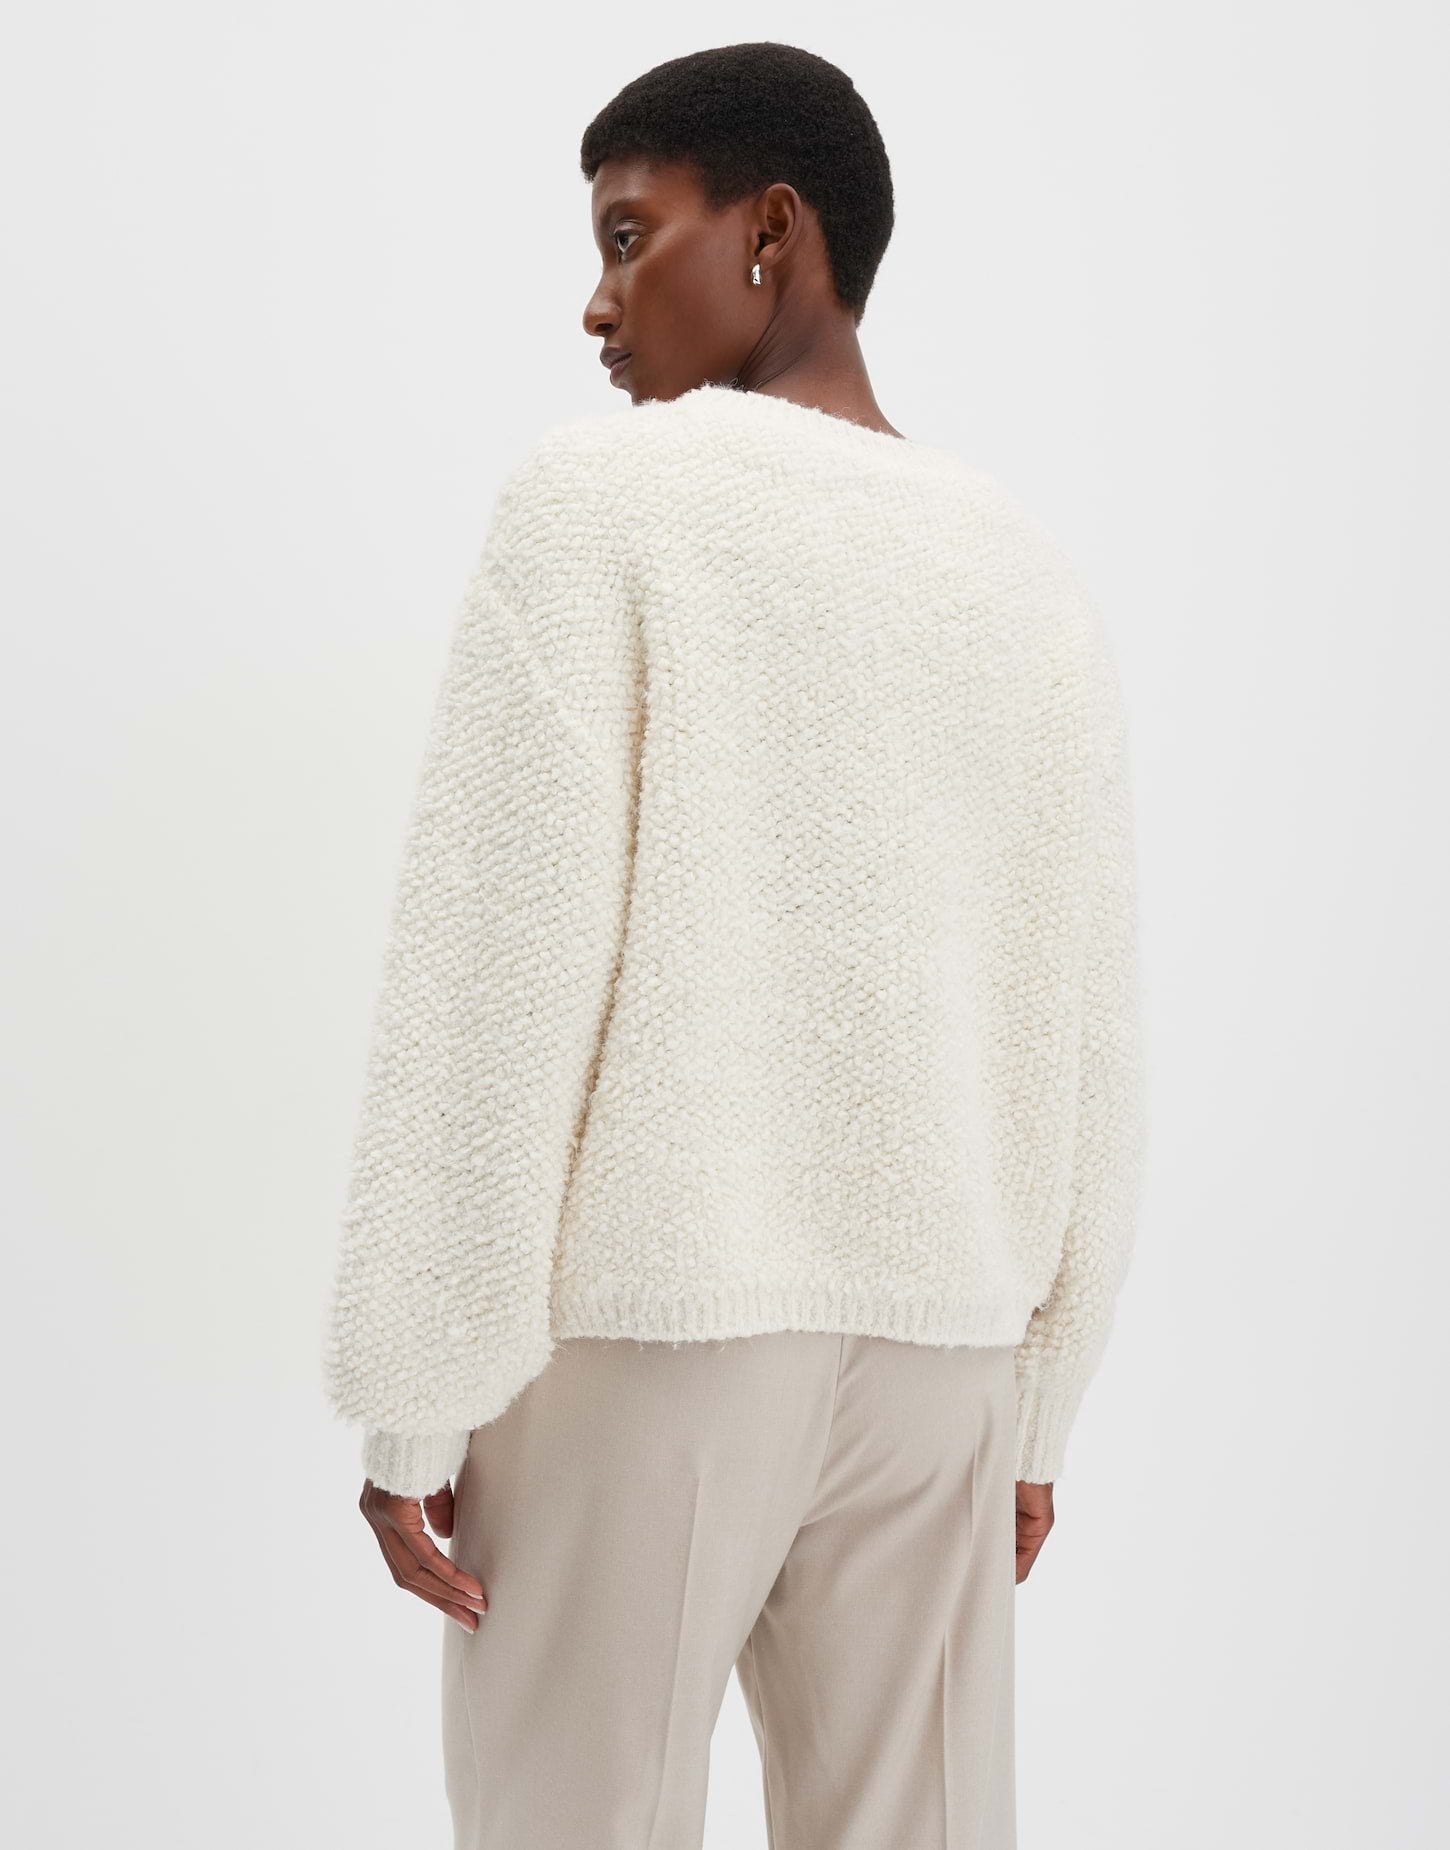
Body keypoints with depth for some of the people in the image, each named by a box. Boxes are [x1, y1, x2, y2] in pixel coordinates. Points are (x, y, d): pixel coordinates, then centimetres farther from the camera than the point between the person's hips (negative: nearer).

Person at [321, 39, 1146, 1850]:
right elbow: (1091, 1049, 10)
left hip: (642, 1315, -5)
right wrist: (1035, 1408, 16)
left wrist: (413, 1400, -6)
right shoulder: (1031, 574, 10)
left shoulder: (601, 496, -5)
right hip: (937, 1348, 5)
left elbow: (490, 977, -11)